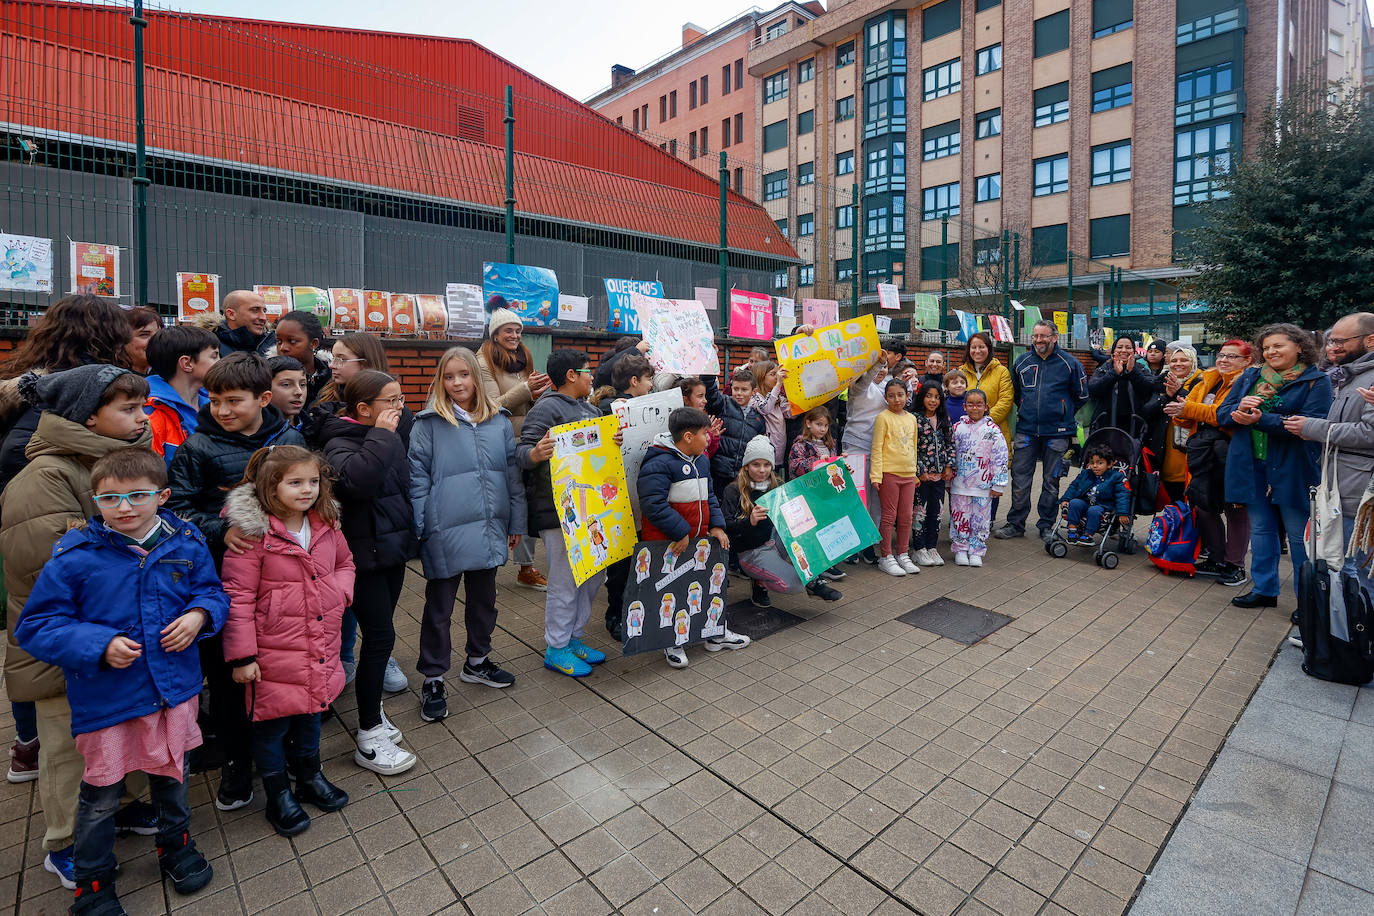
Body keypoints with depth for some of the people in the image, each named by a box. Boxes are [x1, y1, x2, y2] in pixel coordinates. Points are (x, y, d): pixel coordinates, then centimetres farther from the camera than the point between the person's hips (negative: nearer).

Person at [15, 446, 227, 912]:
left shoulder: (186, 543, -6)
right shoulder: (75, 556, -15)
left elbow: (212, 590, 7)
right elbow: (36, 626, -8)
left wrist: (199, 614, -15)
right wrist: (100, 645, -23)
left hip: (174, 686, 3)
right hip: (106, 696, -2)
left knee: (171, 773, 23)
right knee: (101, 794, 13)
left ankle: (175, 846, 48)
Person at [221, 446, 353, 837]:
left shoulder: (326, 523, 0)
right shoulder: (253, 531, -18)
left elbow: (344, 562, 17)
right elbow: (238, 596, -15)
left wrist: (340, 591, -4)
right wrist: (241, 655, -13)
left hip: (319, 648, 6)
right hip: (274, 652, -5)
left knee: (310, 713, 23)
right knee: (272, 721, 12)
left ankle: (309, 777, 44)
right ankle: (278, 796, 33)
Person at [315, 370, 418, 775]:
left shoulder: (389, 437, 8)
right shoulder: (340, 441, -15)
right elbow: (357, 479, -37)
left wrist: (408, 534, 19)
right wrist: (381, 436, -26)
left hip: (392, 548, 8)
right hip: (364, 554, -7)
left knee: (379, 633, 16)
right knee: (380, 635, -6)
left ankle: (372, 709, 32)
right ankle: (369, 738, 7)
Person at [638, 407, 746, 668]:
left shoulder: (701, 460, 10)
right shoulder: (659, 464, -20)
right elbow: (653, 504, -25)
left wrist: (716, 526, 5)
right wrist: (680, 533, -22)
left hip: (698, 538, 8)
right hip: (666, 544, -8)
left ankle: (715, 632, 37)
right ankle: (673, 643, 23)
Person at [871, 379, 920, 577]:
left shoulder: (912, 418, 12)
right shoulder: (883, 418, -6)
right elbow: (877, 448, -9)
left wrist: (915, 472, 18)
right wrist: (876, 475, -15)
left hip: (908, 474, 6)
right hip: (889, 473, -6)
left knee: (906, 516, 10)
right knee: (889, 516, 0)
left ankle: (903, 555, 23)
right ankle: (885, 557, 10)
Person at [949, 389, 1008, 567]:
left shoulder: (993, 430, -4)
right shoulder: (957, 428, 3)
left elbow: (1000, 458, -4)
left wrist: (998, 485, -5)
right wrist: (947, 481, 11)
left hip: (983, 485, -1)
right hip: (959, 484, 2)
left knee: (980, 518, 6)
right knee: (960, 517, 7)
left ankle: (976, 551, 18)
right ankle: (960, 550, 19)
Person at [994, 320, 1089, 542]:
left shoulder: (1070, 364, -1)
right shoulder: (1022, 362, 6)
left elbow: (1081, 396, 9)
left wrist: (1062, 414, 11)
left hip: (1056, 433, -2)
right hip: (1026, 431, 2)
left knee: (1051, 481, 7)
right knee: (1020, 479, 3)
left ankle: (1046, 526, 18)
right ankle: (1015, 523, 13)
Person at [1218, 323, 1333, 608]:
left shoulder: (1316, 381, -3)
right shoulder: (1250, 376, 11)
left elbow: (1311, 424, -17)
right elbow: (1222, 413, 7)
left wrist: (1261, 419, -25)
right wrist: (1239, 409, -15)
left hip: (1293, 468, -4)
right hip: (1252, 466, 4)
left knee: (1300, 536, 3)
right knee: (1260, 530, 13)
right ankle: (1264, 590, 24)